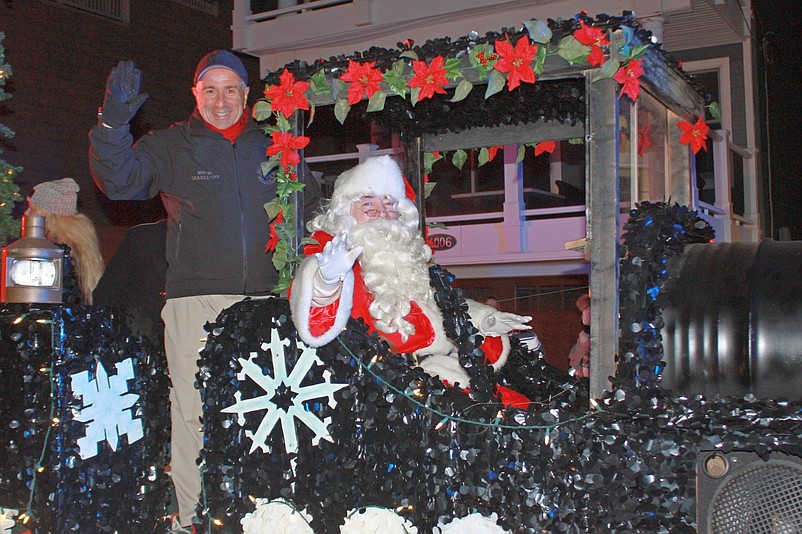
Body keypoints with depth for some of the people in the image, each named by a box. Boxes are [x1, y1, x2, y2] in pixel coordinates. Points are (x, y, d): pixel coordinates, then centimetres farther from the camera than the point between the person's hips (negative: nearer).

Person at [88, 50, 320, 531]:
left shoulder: (271, 146, 16)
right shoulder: (170, 146, 9)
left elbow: (308, 210, 25)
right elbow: (120, 180, -4)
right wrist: (113, 123, -18)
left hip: (261, 298, 2)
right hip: (195, 299, -2)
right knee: (194, 409, -3)